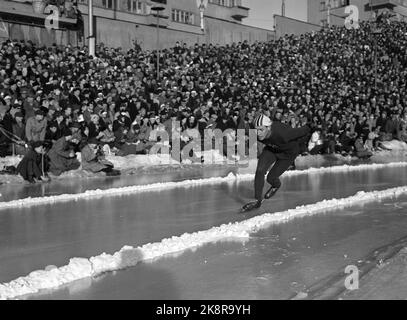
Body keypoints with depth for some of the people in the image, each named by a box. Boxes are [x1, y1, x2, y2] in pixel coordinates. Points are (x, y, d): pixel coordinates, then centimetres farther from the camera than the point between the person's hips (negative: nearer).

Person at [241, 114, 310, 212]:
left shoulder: (283, 133, -44)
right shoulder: (258, 134, -28)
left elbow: (305, 130, -27)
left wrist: (295, 144, -12)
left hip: (288, 153, -4)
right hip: (271, 149, 4)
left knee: (270, 178, -5)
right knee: (260, 171, -15)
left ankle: (276, 185, 34)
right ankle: (258, 200, 0)